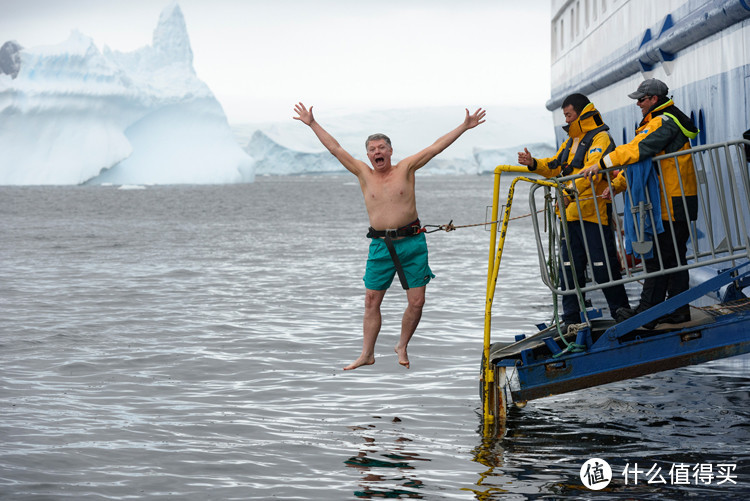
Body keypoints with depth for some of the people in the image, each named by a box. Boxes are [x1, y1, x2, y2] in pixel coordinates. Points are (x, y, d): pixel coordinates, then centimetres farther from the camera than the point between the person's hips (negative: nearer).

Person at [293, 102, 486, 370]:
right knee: (371, 302, 3)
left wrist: (464, 127, -2)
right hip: (380, 245, 1)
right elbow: (336, 148, 8)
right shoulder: (364, 174, 6)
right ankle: (367, 354, 13)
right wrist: (312, 124, 8)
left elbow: (436, 147, 1)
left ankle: (402, 346, 19)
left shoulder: (406, 169, 3)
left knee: (416, 302, -2)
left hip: (411, 242, -1)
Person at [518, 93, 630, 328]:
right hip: (571, 214, 8)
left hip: (593, 212, -8)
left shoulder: (600, 139, -9)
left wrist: (572, 190, -36)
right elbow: (554, 167, 21)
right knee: (570, 266, 7)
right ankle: (571, 318, 13)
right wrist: (533, 164, 2)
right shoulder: (571, 141, 21)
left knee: (603, 265, -4)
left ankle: (620, 311, 8)